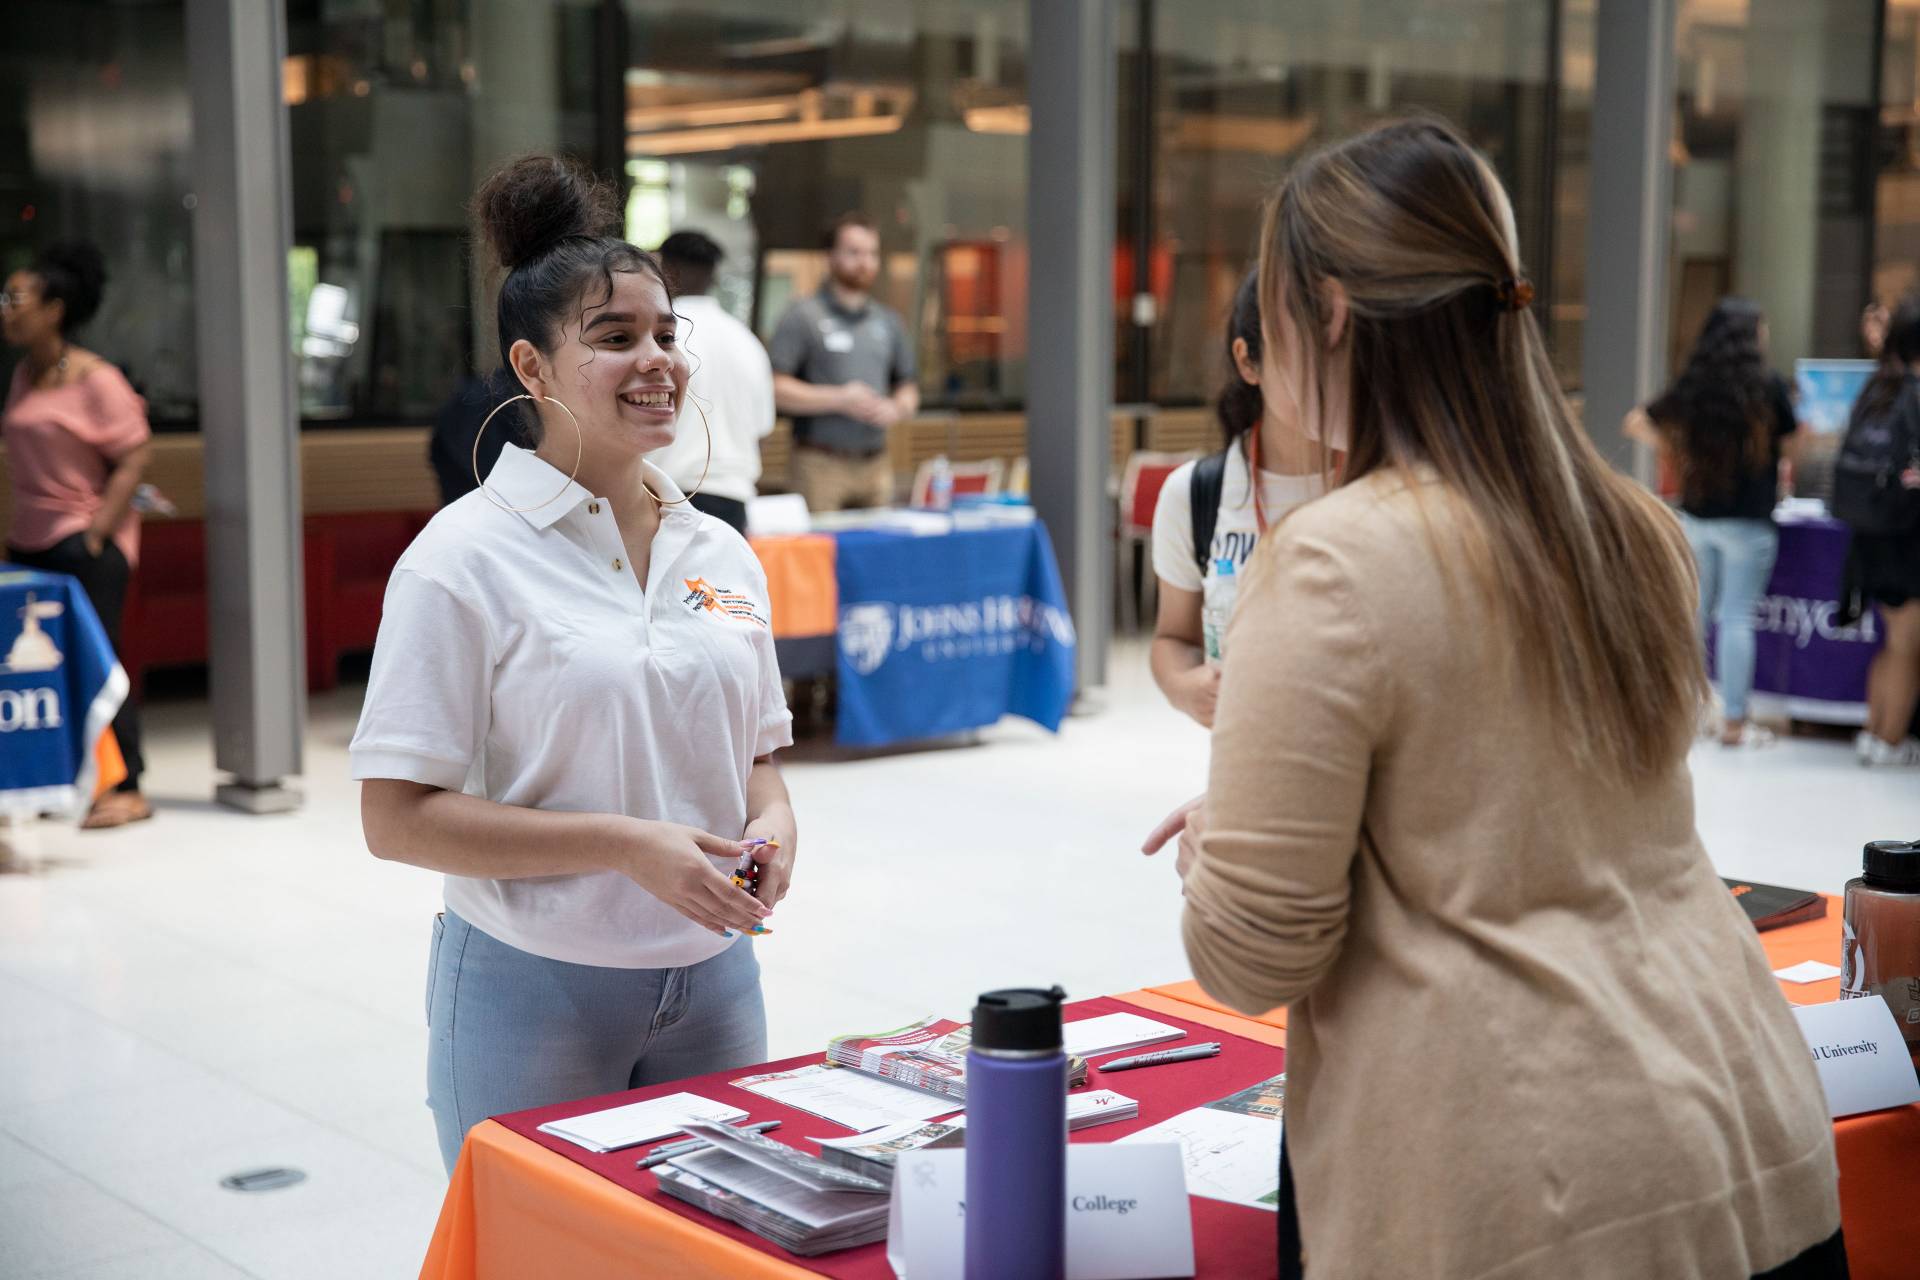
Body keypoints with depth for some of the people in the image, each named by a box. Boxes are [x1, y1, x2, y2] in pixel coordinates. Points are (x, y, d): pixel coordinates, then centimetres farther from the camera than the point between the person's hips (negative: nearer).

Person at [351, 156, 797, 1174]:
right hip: (533, 991, -5)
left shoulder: (721, 554, 7)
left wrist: (771, 825, -6)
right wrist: (626, 845, -20)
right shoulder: (466, 558, -10)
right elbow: (397, 819, -13)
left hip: (713, 981, 5)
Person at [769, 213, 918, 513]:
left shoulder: (889, 322, 16)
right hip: (822, 465, -5)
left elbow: (908, 388, 23)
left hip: (876, 464, 5)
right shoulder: (803, 316, 0)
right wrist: (839, 400, -13)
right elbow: (774, 387, -8)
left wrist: (896, 409, -1)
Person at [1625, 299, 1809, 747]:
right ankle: (1734, 723, 1)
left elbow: (1637, 423, 11)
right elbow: (1791, 447, 0)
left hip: (1694, 515, 5)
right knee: (1737, 618, -2)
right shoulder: (1768, 384, -9)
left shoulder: (1690, 386, 3)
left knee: (1694, 611, 14)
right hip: (1747, 521, -5)